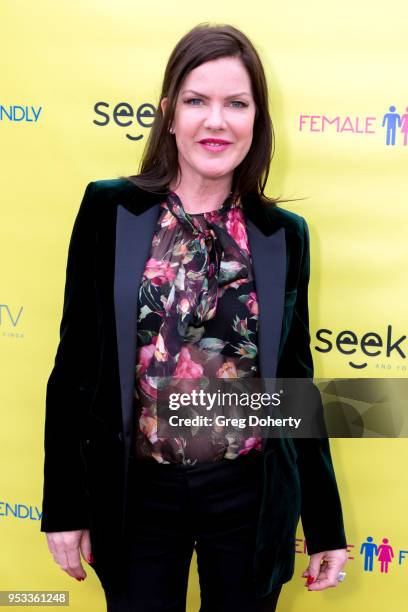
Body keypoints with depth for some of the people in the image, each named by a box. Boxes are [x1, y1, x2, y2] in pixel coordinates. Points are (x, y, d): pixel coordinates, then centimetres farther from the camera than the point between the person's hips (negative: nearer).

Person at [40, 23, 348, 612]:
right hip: (138, 495, -1)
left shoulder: (284, 234, -1)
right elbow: (76, 363, -2)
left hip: (252, 498, 1)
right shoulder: (109, 210, -5)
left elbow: (296, 381, 4)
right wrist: (64, 506, 0)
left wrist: (327, 526, 6)